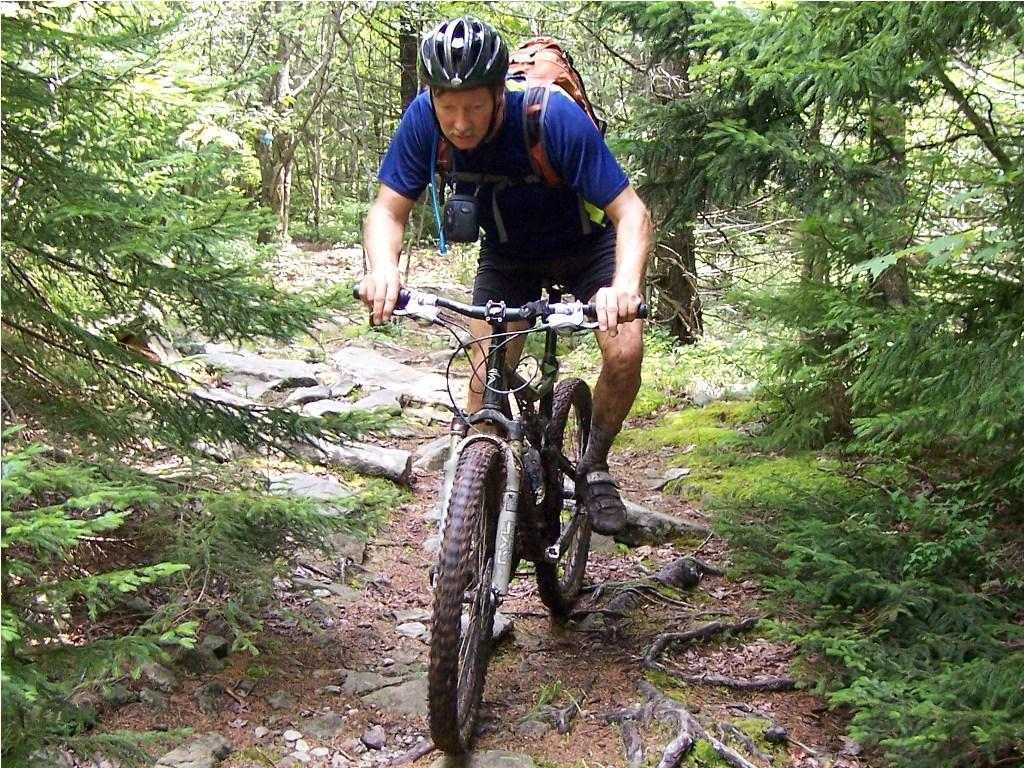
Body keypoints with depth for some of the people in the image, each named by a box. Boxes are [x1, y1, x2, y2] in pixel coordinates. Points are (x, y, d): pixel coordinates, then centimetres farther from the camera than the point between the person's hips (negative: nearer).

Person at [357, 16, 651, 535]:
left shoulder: (555, 118, -35)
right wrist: (383, 269, -43)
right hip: (507, 254, 3)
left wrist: (626, 284, -54)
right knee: (485, 380, -12)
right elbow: (389, 209, -20)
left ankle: (593, 466, 2)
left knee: (625, 352, -23)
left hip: (586, 246, -2)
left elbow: (630, 211, -34)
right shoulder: (424, 120, -26)